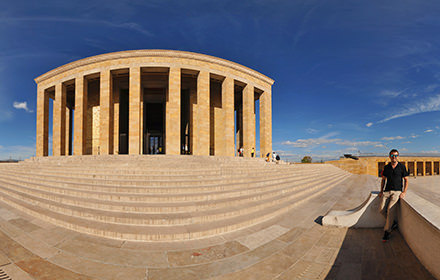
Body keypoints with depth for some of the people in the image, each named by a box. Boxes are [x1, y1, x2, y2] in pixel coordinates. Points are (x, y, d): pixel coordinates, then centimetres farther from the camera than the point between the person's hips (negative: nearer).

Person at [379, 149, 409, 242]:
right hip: (386, 191, 4)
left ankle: (387, 231, -11)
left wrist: (404, 192, -6)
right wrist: (381, 191, 11)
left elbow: (406, 180, 6)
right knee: (382, 209, -13)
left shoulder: (402, 167, 4)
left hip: (397, 191, -3)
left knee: (390, 209, -21)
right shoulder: (386, 167, 12)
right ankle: (393, 223, 13)